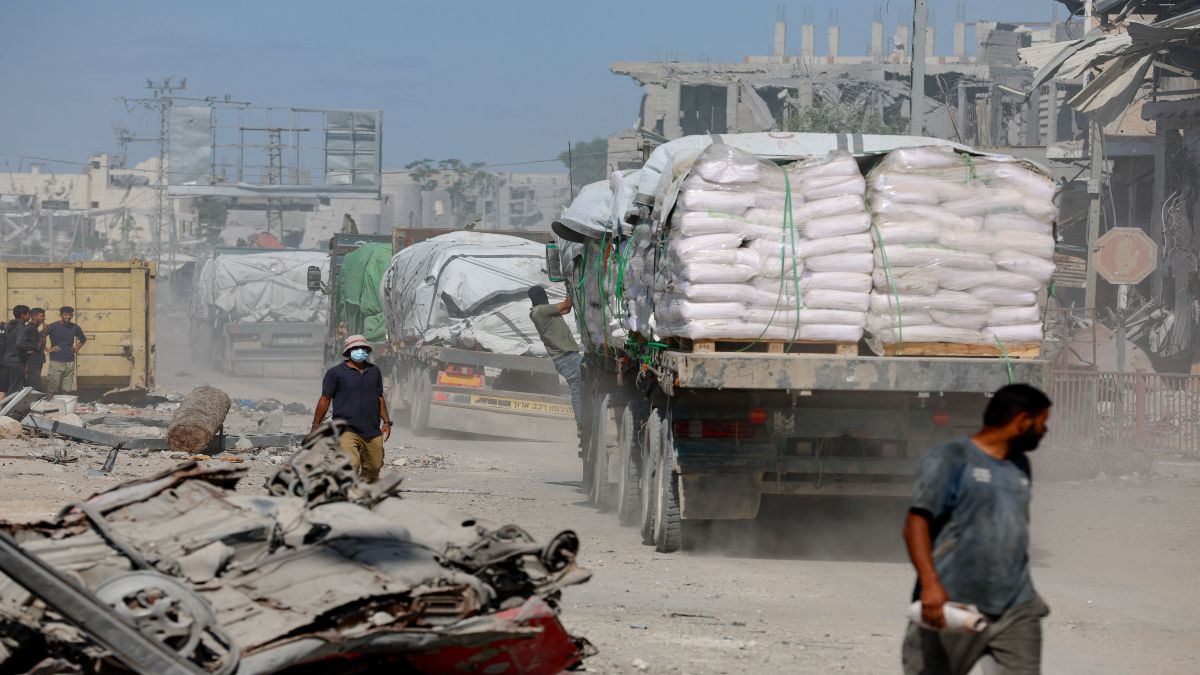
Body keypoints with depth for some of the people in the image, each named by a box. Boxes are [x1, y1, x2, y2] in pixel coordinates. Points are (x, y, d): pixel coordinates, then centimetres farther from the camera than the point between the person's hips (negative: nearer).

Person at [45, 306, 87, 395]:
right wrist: (48, 349, -8)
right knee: (53, 390, -8)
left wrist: (76, 349, 14)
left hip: (70, 361, 4)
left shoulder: (75, 327, 9)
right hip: (56, 361, -4)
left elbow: (83, 339, 28)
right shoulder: (53, 327, -4)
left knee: (67, 390, 5)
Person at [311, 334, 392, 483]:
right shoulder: (335, 373, 0)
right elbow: (325, 399, 1)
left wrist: (386, 422, 19)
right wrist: (315, 426, 1)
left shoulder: (374, 372, 16)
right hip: (346, 430, -5)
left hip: (372, 431, 6)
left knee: (374, 467, 12)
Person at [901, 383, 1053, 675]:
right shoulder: (950, 459, -6)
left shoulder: (1020, 465, 17)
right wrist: (930, 583, -25)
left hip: (1016, 608, 6)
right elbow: (916, 522, -13)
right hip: (953, 607, -6)